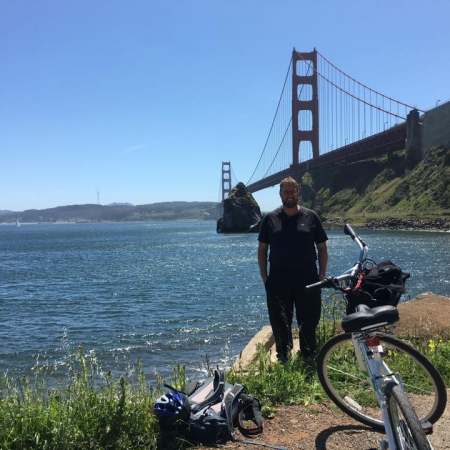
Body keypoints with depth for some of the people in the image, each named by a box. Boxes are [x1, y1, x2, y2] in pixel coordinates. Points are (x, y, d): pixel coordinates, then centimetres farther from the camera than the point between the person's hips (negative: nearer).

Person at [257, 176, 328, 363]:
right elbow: (262, 249, 7)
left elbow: (322, 248, 6)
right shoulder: (269, 218, 4)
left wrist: (322, 275, 0)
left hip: (308, 281, 0)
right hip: (278, 282, 0)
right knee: (279, 323, 8)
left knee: (309, 322, 8)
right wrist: (264, 277, 1)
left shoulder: (311, 216, 3)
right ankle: (282, 358, 23)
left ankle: (308, 358, 25)